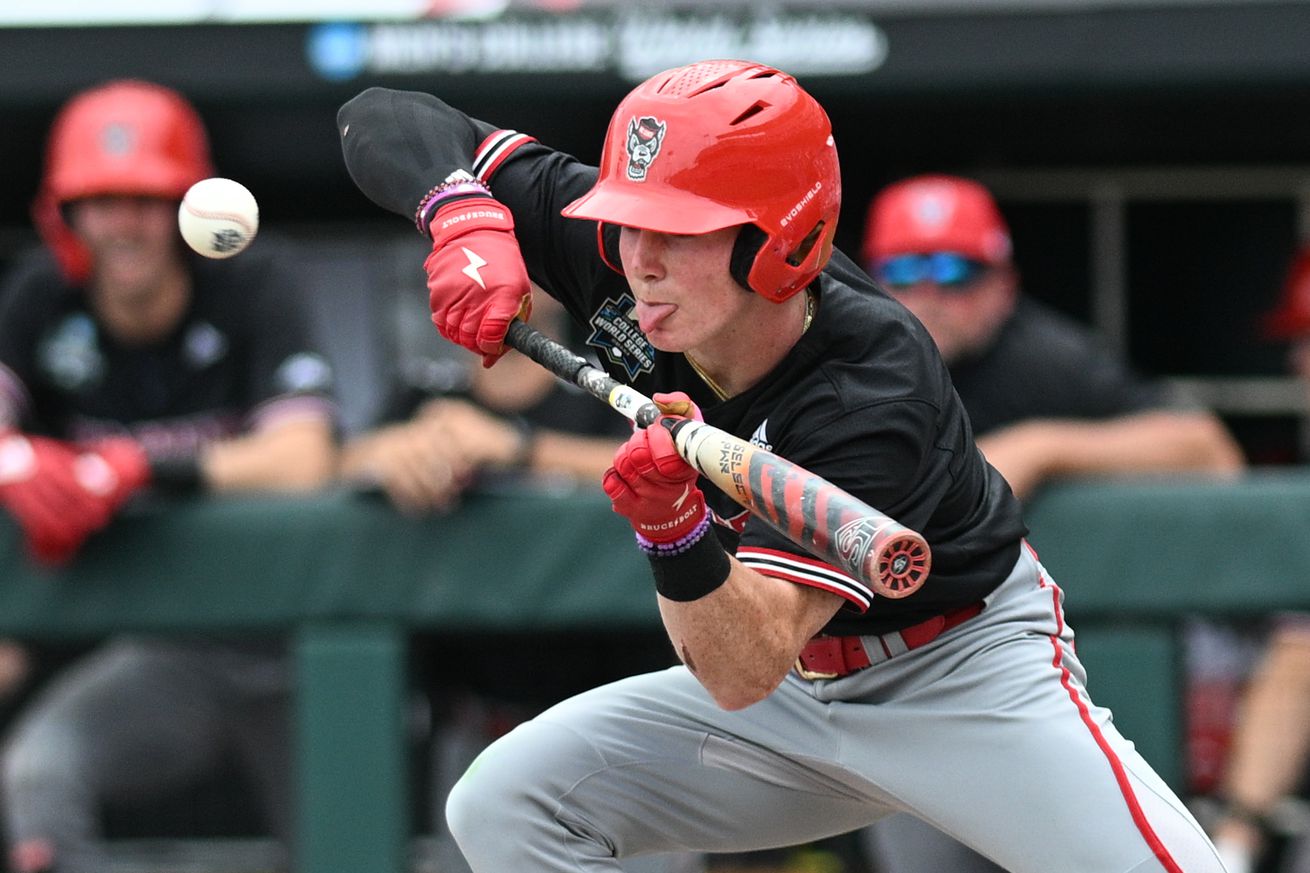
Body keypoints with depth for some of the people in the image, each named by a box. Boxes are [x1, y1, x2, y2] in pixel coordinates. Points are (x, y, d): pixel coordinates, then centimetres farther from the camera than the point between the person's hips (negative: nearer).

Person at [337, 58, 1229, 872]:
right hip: (794, 680, 6)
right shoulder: (619, 260, -19)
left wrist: (677, 526, -57)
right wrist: (468, 219, -34)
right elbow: (385, 120, -14)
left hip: (968, 676, -6)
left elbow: (743, 674, -39)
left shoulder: (871, 394, -34)